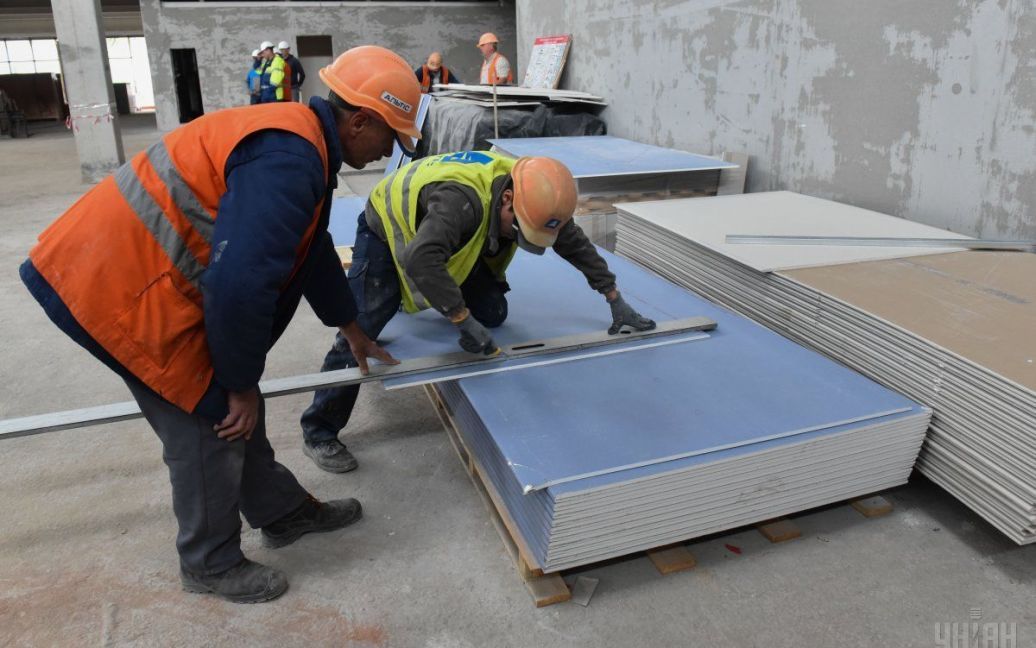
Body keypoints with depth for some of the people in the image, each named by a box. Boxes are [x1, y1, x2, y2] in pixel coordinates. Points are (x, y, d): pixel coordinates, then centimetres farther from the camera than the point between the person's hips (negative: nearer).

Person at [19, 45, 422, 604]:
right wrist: (242, 383, -16)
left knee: (236, 409, 18)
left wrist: (352, 332, 30)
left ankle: (284, 512, 36)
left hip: (137, 271, 10)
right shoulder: (288, 161, -26)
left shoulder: (301, 145, 10)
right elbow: (239, 284, -32)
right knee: (213, 425, 2)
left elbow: (314, 252, 22)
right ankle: (211, 565, 25)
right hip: (122, 288, -10)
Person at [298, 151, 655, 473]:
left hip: (447, 241, 7)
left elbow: (577, 245, -7)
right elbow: (420, 261, -58)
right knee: (359, 331, -15)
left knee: (492, 314, -2)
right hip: (388, 232, -6)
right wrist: (464, 320, -51)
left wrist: (616, 301, -7)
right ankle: (319, 433, 0)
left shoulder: (533, 194, -20)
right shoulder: (462, 198, -45)